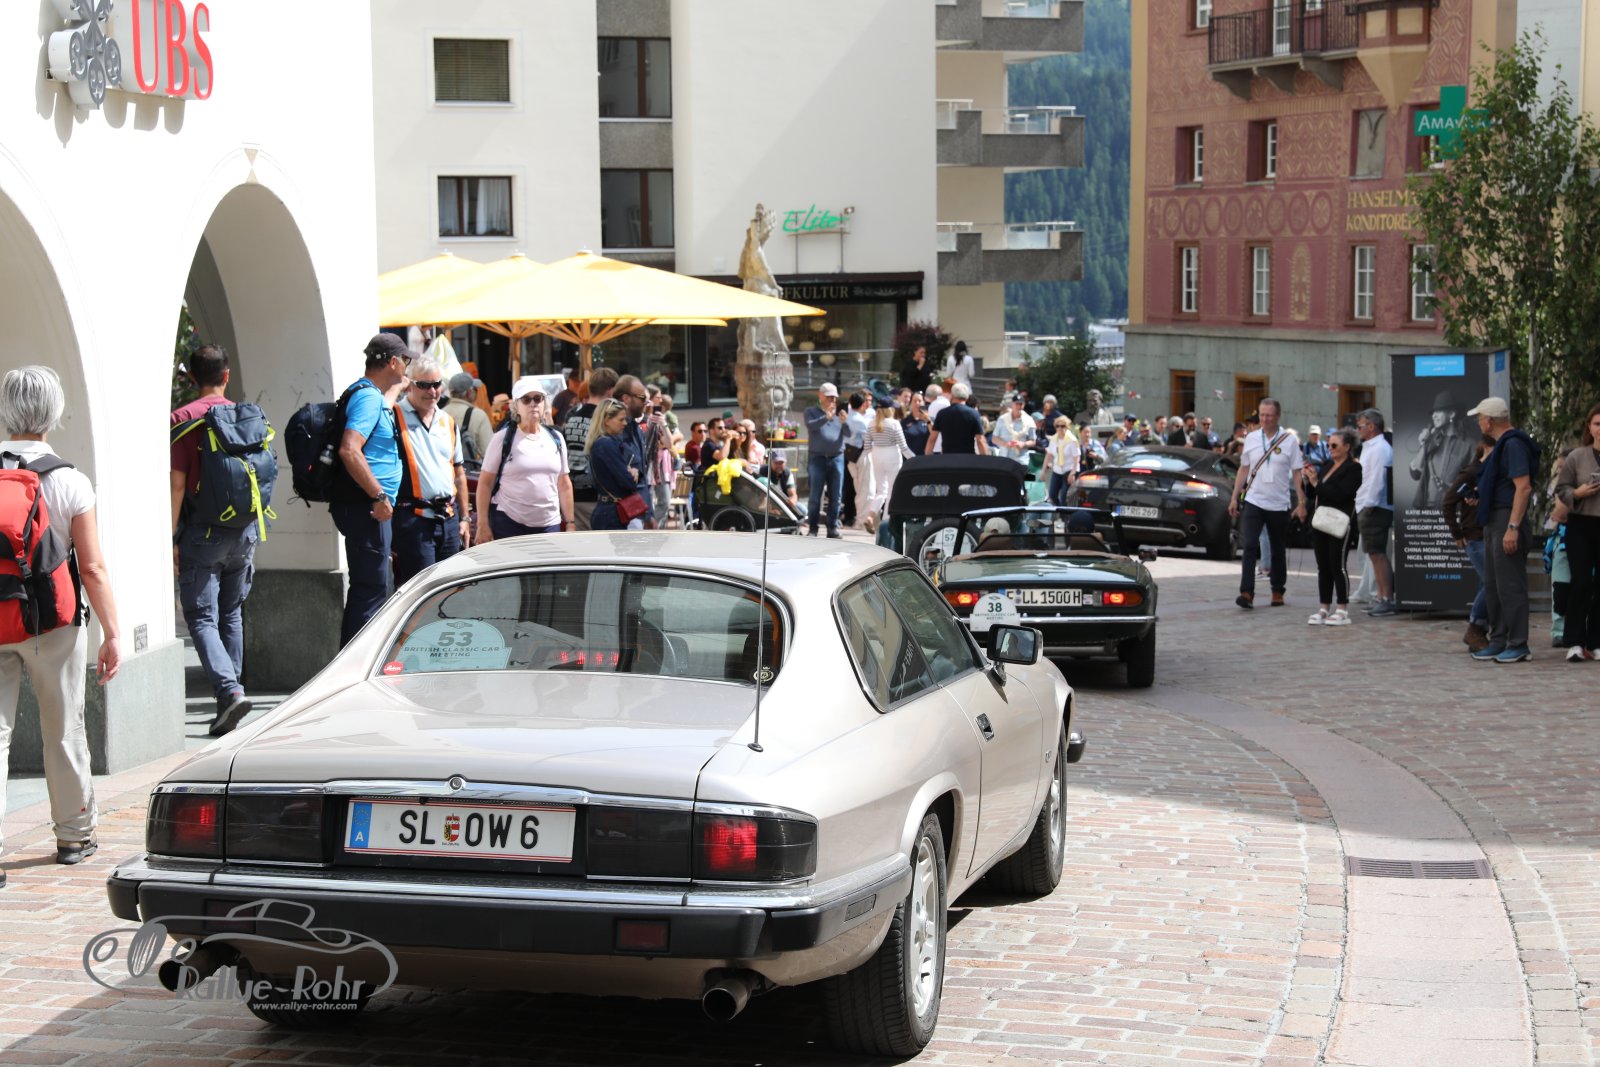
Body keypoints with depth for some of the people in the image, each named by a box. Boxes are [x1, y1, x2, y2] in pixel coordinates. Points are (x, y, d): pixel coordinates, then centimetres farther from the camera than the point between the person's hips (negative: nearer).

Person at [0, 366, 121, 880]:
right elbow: (92, 567, -10)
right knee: (63, 730, 14)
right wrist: (112, 634, -2)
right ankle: (73, 834, 27)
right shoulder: (70, 481, -9)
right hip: (55, 623, -1)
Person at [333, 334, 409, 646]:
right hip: (365, 507, -11)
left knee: (376, 585, 17)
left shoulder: (371, 395, 17)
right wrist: (379, 496, -24)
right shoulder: (369, 397, -15)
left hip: (371, 507, 11)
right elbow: (349, 450, -28)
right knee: (372, 588, -9)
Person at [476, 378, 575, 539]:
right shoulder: (503, 439, 0)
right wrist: (483, 525, -7)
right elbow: (485, 483, -1)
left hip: (549, 525, 3)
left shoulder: (556, 439, 11)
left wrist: (570, 524, 11)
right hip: (508, 524, -3)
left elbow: (564, 485, 15)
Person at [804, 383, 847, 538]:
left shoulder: (839, 412, 12)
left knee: (835, 496, 2)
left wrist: (844, 422, -19)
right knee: (815, 497, -3)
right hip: (817, 458, -3)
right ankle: (812, 528, 2)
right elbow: (810, 425, -15)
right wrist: (827, 417, -30)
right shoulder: (811, 412, 6)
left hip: (836, 458, 3)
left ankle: (833, 527, 8)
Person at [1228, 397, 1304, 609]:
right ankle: (1247, 593, -17)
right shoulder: (1251, 439, 5)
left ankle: (1278, 592, 23)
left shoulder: (1289, 441, -2)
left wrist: (1301, 503, -6)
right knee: (1249, 546, -13)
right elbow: (1243, 469, 11)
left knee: (1278, 550, 10)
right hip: (1253, 501, 1)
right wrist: (1234, 497, 7)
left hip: (1279, 504, -1)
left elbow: (1297, 474, -1)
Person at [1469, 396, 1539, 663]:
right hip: (1493, 521, 11)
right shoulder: (1502, 444, 17)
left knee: (1510, 585, -8)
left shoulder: (1513, 445, -15)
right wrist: (1479, 497, 16)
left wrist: (1513, 527, -26)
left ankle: (1518, 645, -5)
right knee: (1493, 584, 13)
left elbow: (1523, 487, -22)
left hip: (1508, 520, -11)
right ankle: (1498, 641, 19)